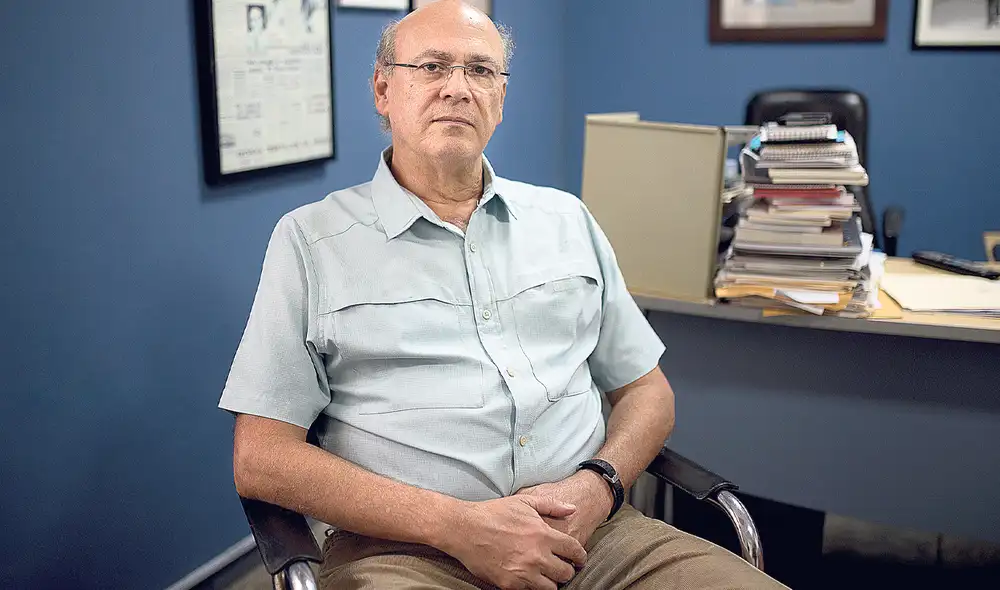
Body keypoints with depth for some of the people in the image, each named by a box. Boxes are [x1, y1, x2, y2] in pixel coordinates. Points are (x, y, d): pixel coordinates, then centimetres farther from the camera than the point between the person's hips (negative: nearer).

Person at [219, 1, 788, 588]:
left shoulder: (566, 218, 17)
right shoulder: (310, 240, 5)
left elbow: (647, 391, 19)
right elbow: (261, 459, -2)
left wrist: (597, 486, -4)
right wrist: (456, 524, -13)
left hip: (584, 529, 3)